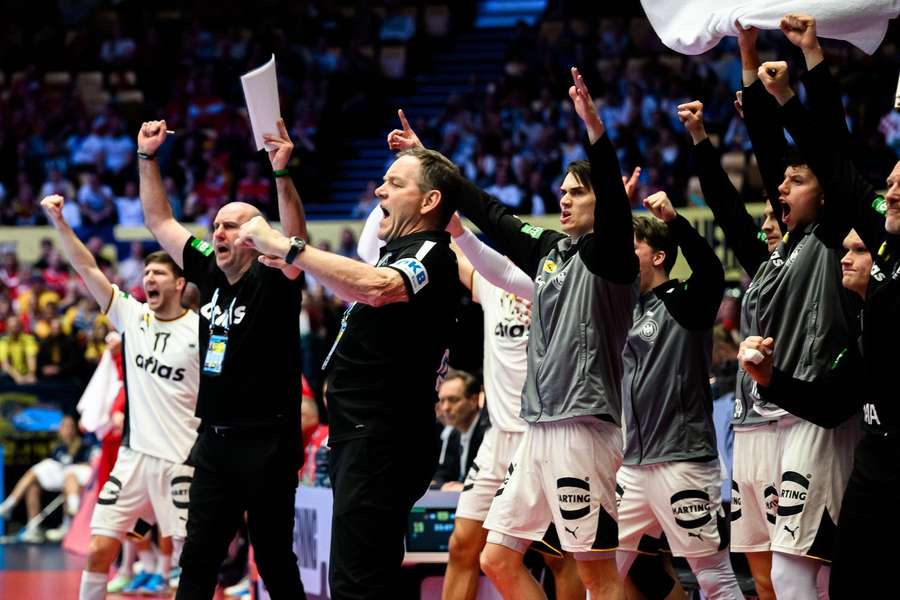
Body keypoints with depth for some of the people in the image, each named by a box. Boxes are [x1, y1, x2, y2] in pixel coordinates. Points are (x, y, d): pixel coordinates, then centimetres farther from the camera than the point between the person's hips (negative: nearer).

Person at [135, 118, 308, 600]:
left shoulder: (272, 283, -10)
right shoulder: (210, 275, 7)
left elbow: (296, 242, -30)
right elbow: (160, 223, 15)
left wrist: (281, 174, -41)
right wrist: (147, 159, 9)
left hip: (267, 446, -6)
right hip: (213, 442, 6)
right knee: (197, 561, 6)